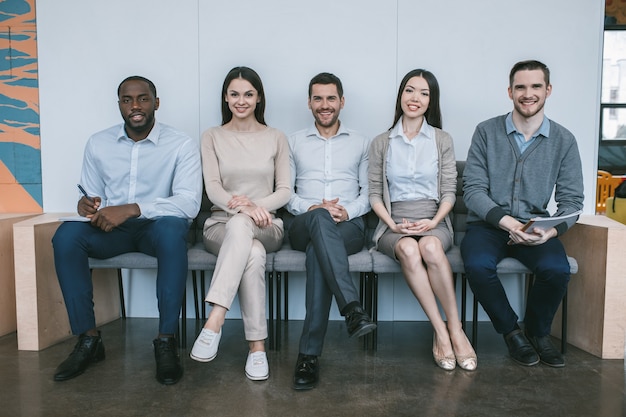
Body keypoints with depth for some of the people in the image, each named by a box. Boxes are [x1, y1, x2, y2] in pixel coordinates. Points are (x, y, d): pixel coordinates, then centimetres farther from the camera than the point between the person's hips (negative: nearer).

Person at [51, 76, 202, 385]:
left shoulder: (181, 145, -6)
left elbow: (189, 203, -17)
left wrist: (132, 209, -29)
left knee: (172, 228, -37)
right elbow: (92, 197, 11)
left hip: (157, 227, -3)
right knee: (66, 234, -26)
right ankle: (88, 338, -13)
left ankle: (166, 341, -26)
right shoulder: (98, 144, 7)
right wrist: (86, 205, -15)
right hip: (112, 229, 3)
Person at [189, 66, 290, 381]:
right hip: (221, 224, 0)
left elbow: (284, 190, 4)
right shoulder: (212, 137, 10)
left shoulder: (276, 138, 11)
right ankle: (257, 346, -34)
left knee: (241, 225, -38)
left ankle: (215, 320, -42)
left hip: (267, 227, 0)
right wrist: (240, 205, -24)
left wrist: (254, 206, -16)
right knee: (254, 254, -37)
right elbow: (213, 188, -3)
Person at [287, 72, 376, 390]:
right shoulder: (294, 142, 18)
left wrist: (348, 210, -11)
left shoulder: (360, 143, 18)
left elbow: (369, 192, 11)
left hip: (348, 226, 0)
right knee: (320, 219, -40)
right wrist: (313, 208, -10)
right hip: (305, 225, 0)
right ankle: (352, 308, -52)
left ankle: (309, 354, -39)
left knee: (318, 252, -38)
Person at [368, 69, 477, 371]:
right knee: (408, 249, -35)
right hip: (394, 225, 0)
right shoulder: (381, 143, 11)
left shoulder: (442, 141, 11)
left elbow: (449, 192, 6)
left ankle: (455, 329, -25)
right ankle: (442, 331, -27)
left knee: (430, 247, -36)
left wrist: (433, 222, -12)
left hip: (434, 223, 0)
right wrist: (393, 224, -10)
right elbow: (374, 194, 6)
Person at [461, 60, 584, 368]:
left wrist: (552, 230, -19)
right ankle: (511, 331, -2)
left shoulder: (564, 140, 5)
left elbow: (571, 199, 2)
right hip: (487, 224, -1)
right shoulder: (486, 132, 0)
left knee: (556, 269, -29)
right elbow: (472, 189, -6)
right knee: (478, 265, -33)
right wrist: (507, 221, -21)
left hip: (535, 228, 1)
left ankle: (538, 332, 5)